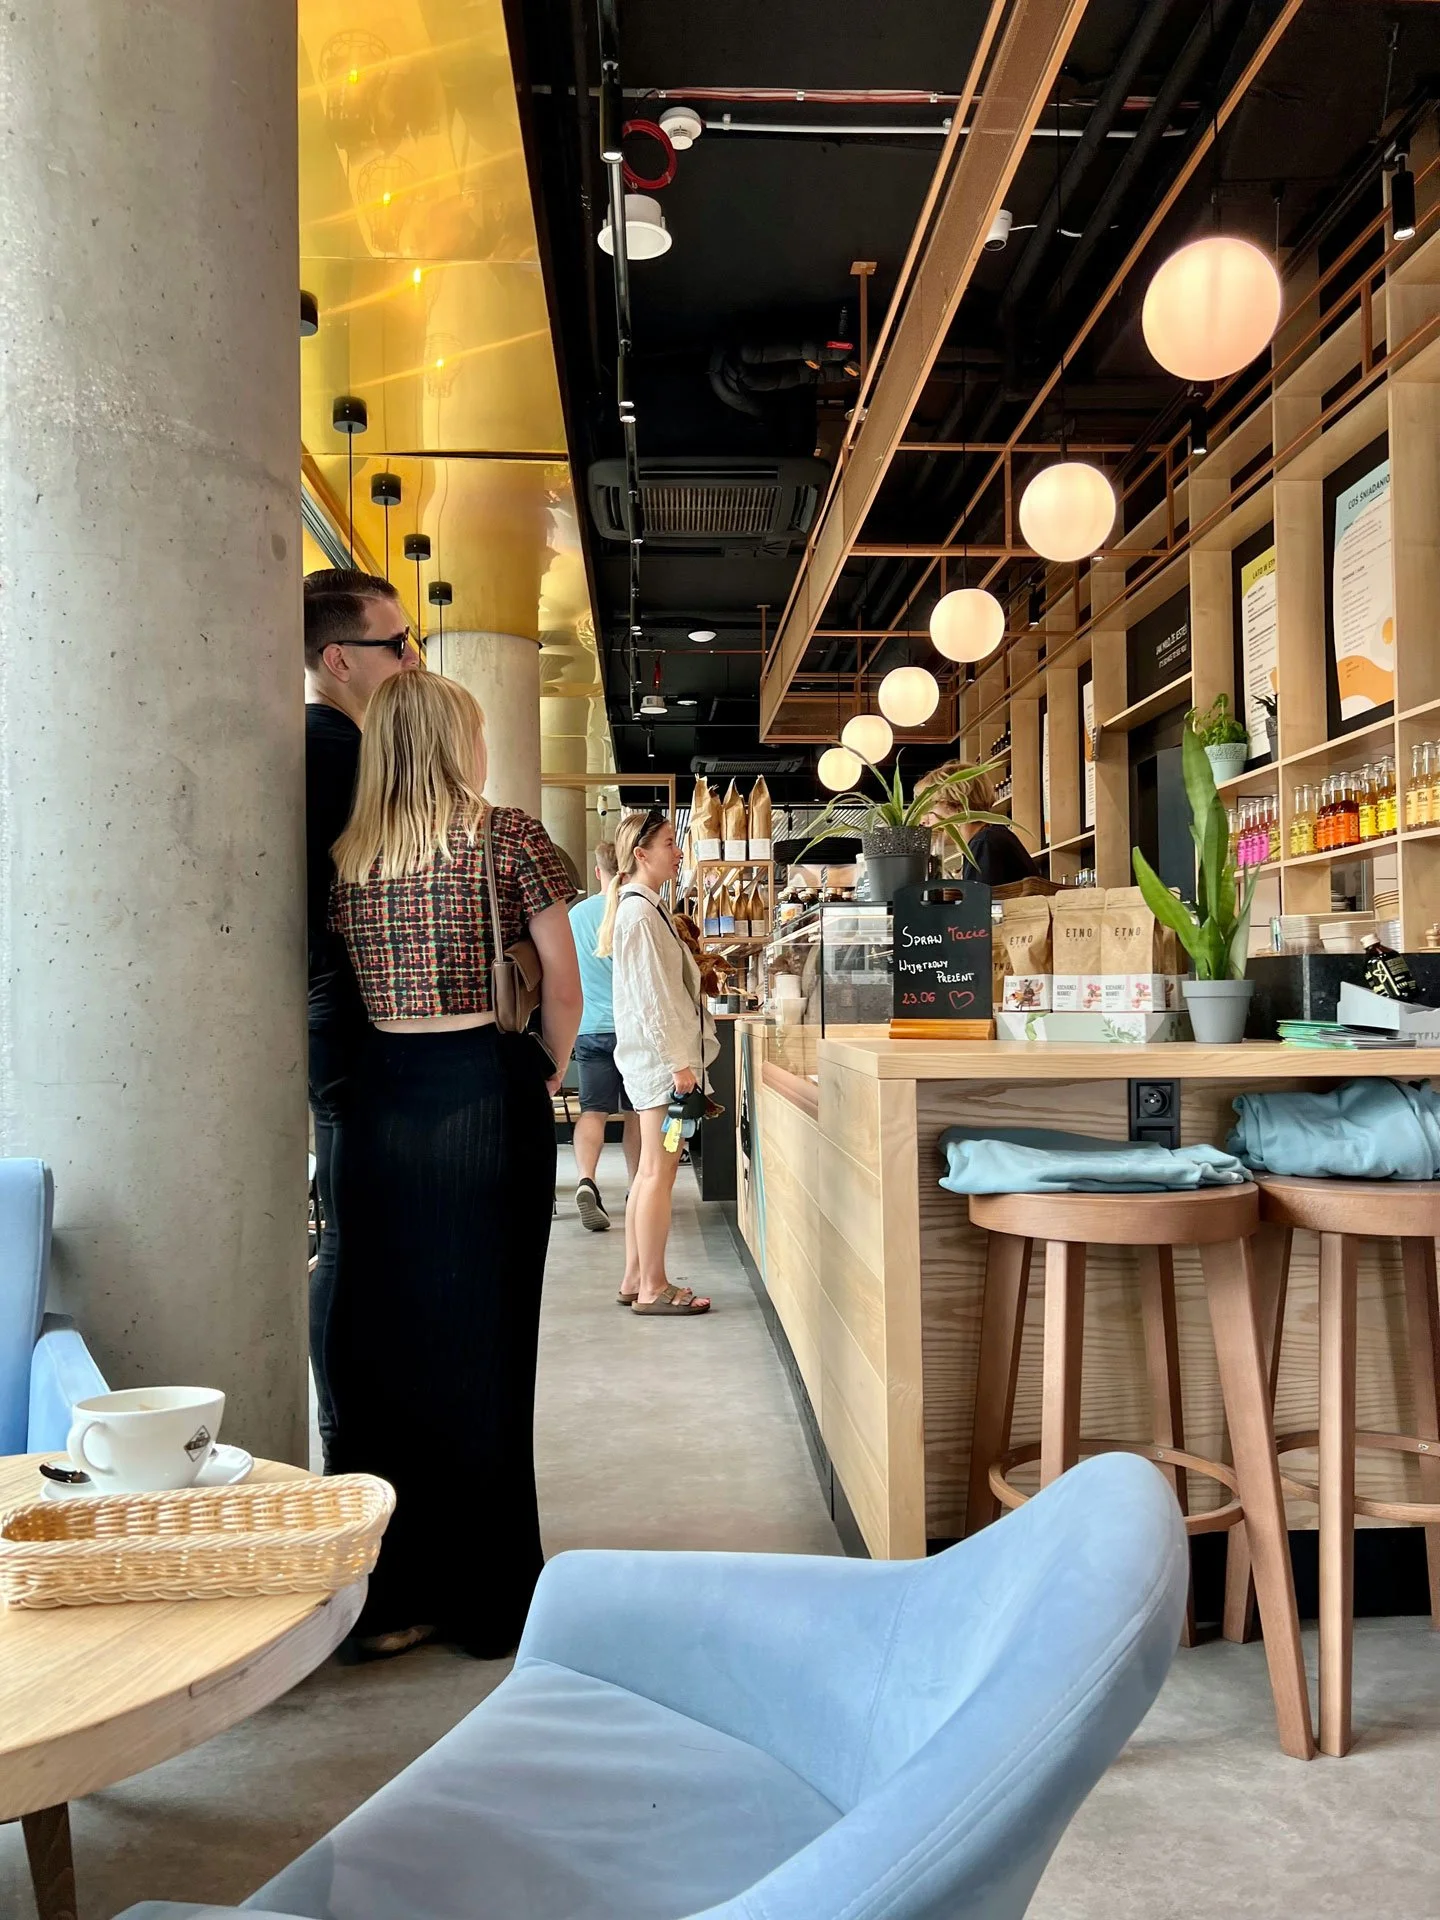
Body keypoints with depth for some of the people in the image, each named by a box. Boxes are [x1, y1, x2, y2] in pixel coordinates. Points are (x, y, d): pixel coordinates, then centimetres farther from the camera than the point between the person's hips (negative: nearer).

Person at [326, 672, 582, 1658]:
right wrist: (549, 1071, 11)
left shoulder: (347, 857, 7)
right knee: (481, 1343, 4)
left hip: (380, 1098, 4)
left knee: (381, 1336, 10)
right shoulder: (511, 835, -4)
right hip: (487, 1096, -4)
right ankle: (487, 1594, 16)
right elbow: (564, 990, -5)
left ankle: (389, 1594, 21)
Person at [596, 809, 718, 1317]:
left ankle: (635, 1280, 19)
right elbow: (650, 996, -19)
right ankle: (652, 1288, 1)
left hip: (653, 1056, 10)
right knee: (659, 1171, -5)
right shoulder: (640, 911, -15)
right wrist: (679, 1061, -19)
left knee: (652, 1171, 13)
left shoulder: (644, 905, 16)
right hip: (659, 1053, -10)